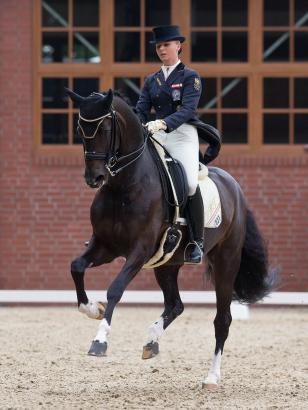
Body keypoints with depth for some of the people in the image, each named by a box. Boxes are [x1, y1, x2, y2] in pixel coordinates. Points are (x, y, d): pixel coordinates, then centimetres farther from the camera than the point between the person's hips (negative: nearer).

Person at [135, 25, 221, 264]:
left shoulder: (190, 76, 1)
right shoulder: (152, 80, 18)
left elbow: (187, 109, -13)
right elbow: (141, 110, 10)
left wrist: (163, 123, -29)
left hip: (183, 134, -5)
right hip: (158, 136, 5)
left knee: (190, 183, -23)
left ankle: (197, 242, -13)